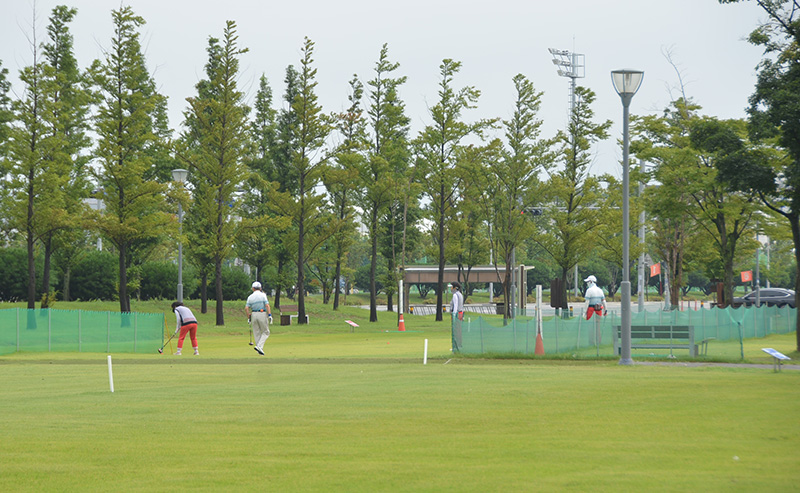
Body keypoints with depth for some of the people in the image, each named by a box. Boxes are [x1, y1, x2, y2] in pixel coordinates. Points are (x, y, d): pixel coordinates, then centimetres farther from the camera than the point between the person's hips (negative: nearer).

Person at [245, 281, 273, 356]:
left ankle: (260, 350, 10)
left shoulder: (250, 297, 5)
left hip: (254, 315, 3)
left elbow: (246, 308, -1)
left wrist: (248, 318, 7)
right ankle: (259, 346, -13)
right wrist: (270, 315, -14)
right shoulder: (263, 295, -3)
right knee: (265, 332, 6)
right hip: (262, 314, -3)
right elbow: (267, 305, -14)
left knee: (256, 333, 11)